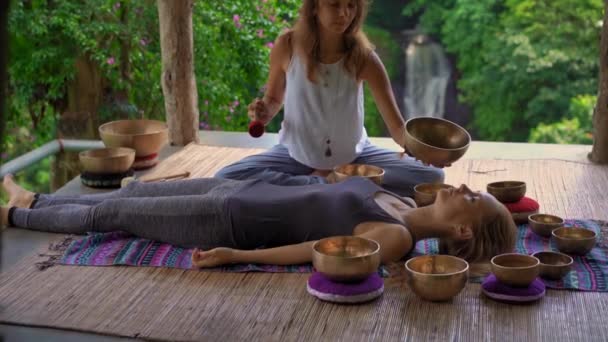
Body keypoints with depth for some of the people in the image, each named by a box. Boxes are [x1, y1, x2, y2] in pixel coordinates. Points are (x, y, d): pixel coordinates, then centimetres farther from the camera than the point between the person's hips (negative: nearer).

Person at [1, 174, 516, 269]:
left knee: (108, 215, 9)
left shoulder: (396, 238, -23)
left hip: (230, 221, -8)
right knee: (132, 193, 21)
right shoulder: (401, 206, 1)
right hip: (241, 193, 8)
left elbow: (316, 250, -27)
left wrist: (234, 256, -27)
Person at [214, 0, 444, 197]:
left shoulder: (362, 56, -19)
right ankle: (327, 186, -17)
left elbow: (396, 125, -23)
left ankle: (317, 185, -15)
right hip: (297, 154, 0)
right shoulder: (287, 46, -16)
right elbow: (274, 98, 3)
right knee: (226, 178, -24)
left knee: (431, 177, -20)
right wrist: (264, 112, -22)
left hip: (354, 156, 0)